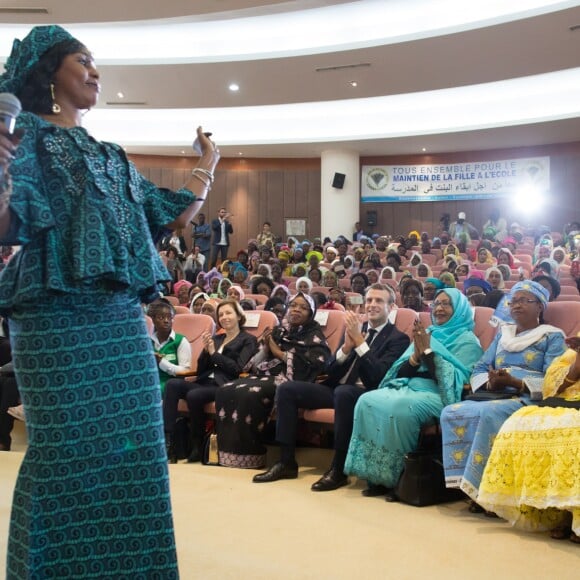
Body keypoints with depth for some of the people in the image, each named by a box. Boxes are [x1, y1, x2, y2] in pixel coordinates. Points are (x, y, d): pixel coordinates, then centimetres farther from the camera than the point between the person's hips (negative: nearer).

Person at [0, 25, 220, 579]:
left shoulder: (111, 157, 20)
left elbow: (175, 216, 22)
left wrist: (208, 163, 29)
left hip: (123, 321, 7)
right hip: (57, 319, -6)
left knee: (130, 451, 8)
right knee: (66, 454, -3)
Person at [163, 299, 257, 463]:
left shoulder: (248, 340, 8)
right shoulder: (215, 338, 25)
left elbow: (238, 368, -6)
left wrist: (214, 353, -3)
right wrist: (206, 350, 3)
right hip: (205, 382, 6)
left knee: (193, 395, -34)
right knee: (172, 384, -23)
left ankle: (198, 446, -16)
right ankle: (167, 440, -32)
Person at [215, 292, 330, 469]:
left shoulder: (315, 336, 6)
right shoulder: (278, 331, 22)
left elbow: (311, 365, -13)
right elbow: (257, 363, 20)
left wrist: (278, 352, -5)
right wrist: (265, 348, -1)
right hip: (265, 375, 7)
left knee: (249, 394, -32)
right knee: (225, 391, -17)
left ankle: (248, 454, -24)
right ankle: (228, 449, -15)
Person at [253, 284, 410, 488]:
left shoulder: (398, 338, -1)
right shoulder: (356, 329, 16)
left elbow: (378, 377, -17)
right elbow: (331, 373, 9)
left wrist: (359, 340, -18)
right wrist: (346, 346, -9)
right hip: (337, 389, 7)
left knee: (343, 392, -39)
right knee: (287, 389, -8)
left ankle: (339, 468, -27)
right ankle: (286, 462, -6)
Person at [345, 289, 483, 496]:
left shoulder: (467, 341, 6)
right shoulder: (425, 335, 23)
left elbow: (456, 379, -10)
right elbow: (400, 372, 15)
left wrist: (428, 351, -10)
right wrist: (416, 355, -5)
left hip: (436, 395, -6)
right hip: (406, 388, 6)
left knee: (398, 408, -36)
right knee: (367, 401, -23)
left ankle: (393, 476, -21)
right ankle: (375, 473, -18)